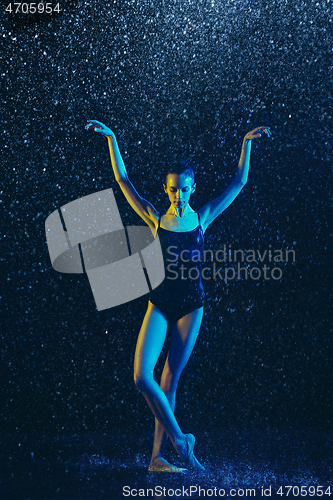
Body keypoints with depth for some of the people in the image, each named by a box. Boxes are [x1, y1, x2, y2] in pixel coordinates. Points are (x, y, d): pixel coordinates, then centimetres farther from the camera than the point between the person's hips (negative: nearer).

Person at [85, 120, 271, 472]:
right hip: (160, 304, 0)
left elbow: (239, 182, 6)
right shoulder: (155, 219, 0)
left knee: (170, 380, 3)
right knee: (142, 377, -14)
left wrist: (246, 143, 2)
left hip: (191, 305, 0)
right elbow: (122, 179, 1)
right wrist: (110, 138, -1)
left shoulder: (202, 218, 2)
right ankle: (179, 439, 2)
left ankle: (157, 457, 11)